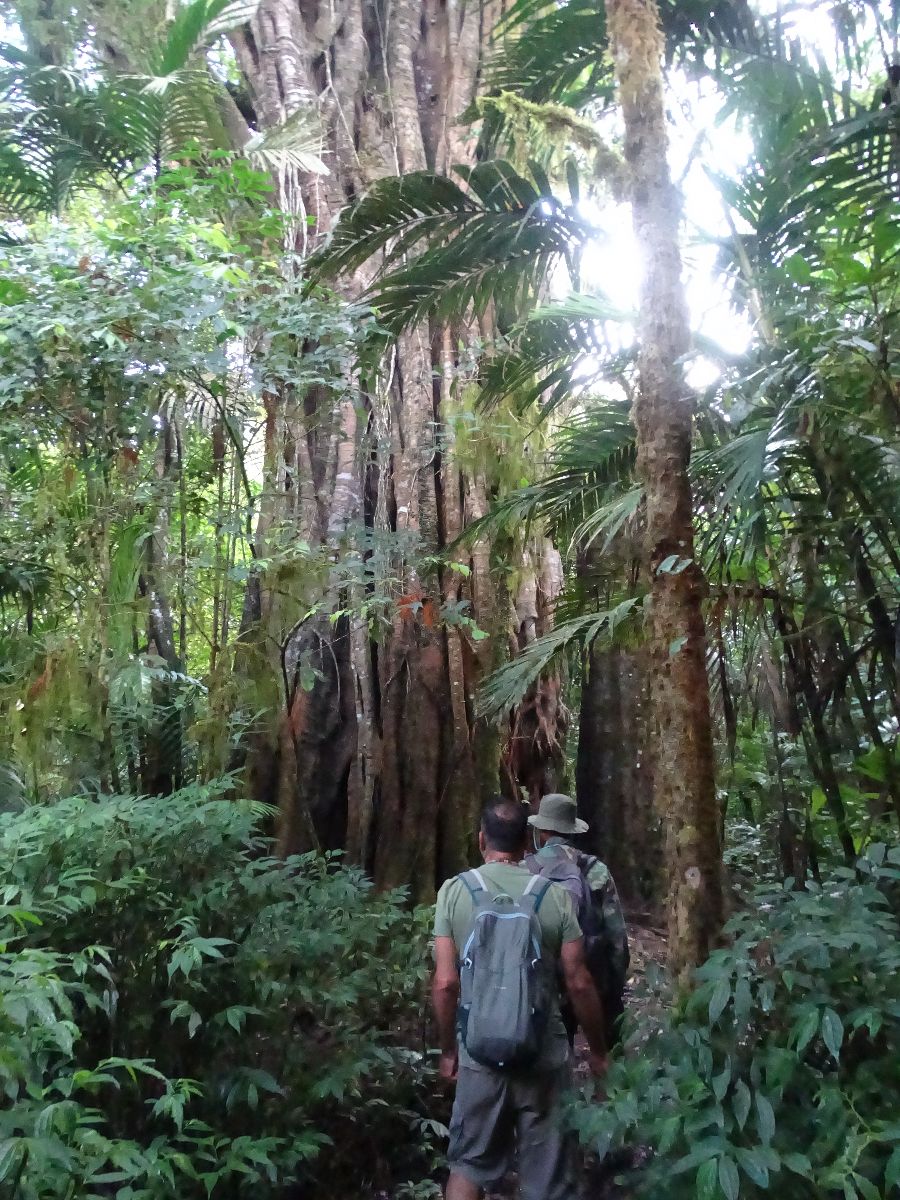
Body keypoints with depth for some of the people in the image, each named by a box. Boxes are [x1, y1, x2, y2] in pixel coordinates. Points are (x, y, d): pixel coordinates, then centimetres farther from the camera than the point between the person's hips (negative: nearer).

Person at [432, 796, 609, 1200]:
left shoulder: (454, 891, -6)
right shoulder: (554, 895, -7)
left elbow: (445, 983, -7)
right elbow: (579, 984, -6)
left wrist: (447, 1050, 7)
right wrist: (598, 1050, 8)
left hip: (480, 1056, 1)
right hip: (544, 1057, 0)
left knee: (468, 1165, 20)